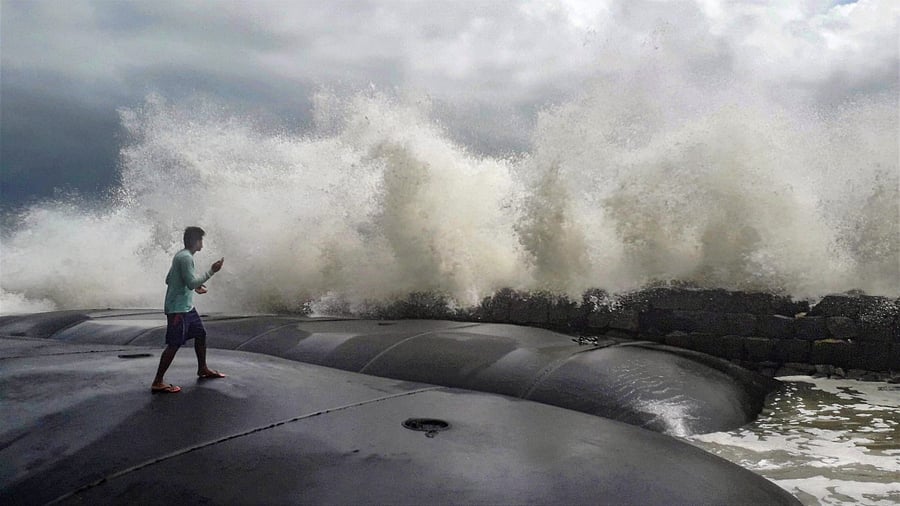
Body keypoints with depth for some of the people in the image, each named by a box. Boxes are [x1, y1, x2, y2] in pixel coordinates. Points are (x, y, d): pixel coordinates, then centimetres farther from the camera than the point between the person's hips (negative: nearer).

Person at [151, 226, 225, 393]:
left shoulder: (181, 255, 13)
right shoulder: (185, 257, -18)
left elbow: (169, 279, 20)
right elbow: (191, 282, -24)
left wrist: (195, 286, 19)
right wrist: (211, 271, -19)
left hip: (187, 306, 11)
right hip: (178, 308, -11)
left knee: (201, 334, 17)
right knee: (174, 344, -8)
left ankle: (203, 369, 31)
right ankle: (157, 383, -3)